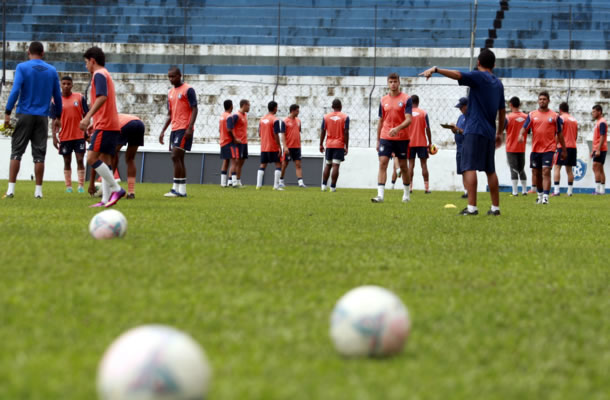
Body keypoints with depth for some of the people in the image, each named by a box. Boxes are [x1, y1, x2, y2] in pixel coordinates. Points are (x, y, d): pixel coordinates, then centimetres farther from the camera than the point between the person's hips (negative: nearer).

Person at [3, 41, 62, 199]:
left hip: (24, 115, -2)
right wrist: (58, 117, 21)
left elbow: (15, 91, -13)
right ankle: (38, 190, 2)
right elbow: (58, 96, 11)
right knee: (39, 154, 4)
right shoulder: (51, 70, 8)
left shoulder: (22, 67, -2)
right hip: (42, 117, 2)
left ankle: (11, 189, -6)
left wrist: (7, 113, -12)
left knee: (16, 152, 2)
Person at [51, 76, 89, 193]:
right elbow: (54, 120, 3)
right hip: (64, 136, 0)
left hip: (79, 135, 0)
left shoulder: (79, 98, 2)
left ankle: (81, 185, 3)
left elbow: (85, 116, 5)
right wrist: (54, 137, -4)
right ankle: (68, 186, 13)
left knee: (80, 160, -2)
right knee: (67, 161, 7)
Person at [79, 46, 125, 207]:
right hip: (112, 126, 10)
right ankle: (106, 199, -1)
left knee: (92, 158, -14)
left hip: (104, 126, -10)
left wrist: (88, 117, -29)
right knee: (105, 162, 5)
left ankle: (116, 189, -17)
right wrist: (94, 123, 31)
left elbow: (102, 97, -23)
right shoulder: (106, 75, 23)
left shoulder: (99, 75, -7)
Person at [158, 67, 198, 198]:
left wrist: (189, 128, -21)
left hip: (184, 129, -8)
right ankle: (182, 190, 7)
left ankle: (176, 188, -15)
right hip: (174, 129, 8)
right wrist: (163, 131, 14)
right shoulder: (171, 92, 17)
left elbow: (194, 109, -12)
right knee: (178, 158, 6)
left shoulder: (188, 90, -7)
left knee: (176, 156, -15)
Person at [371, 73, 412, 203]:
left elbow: (408, 120, -12)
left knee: (403, 166, 7)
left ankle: (406, 194, 22)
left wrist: (397, 128, -30)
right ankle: (380, 195, -16)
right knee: (382, 163, -10)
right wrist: (378, 140, 12)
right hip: (385, 137, 2)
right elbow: (381, 121, 14)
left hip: (402, 137, -2)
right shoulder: (383, 100, 8)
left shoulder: (406, 99, -4)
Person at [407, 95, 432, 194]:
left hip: (410, 143, 1)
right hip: (422, 143, -1)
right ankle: (426, 187, -1)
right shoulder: (423, 113, -2)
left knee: (411, 164, 3)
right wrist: (430, 143, 3)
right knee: (424, 164, 2)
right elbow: (427, 129, -4)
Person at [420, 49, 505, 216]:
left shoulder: (478, 76, -4)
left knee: (469, 167, -10)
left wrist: (435, 69, -28)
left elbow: (457, 75, -22)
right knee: (490, 170, 13)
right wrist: (499, 133, 27)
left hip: (474, 130, -7)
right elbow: (502, 111, 20)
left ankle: (472, 207, -18)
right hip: (489, 133, 7)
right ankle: (495, 207, 14)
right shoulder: (498, 84, 16)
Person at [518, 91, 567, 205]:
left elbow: (559, 134, 7)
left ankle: (545, 197, -20)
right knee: (537, 173, 11)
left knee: (546, 172, -15)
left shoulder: (554, 116, 3)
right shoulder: (532, 115, 7)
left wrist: (564, 149, 9)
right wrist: (521, 135, -22)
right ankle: (540, 195, 28)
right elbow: (524, 128, 1)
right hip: (535, 149, 3)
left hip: (549, 148, -3)